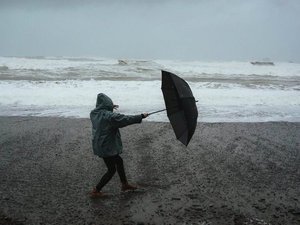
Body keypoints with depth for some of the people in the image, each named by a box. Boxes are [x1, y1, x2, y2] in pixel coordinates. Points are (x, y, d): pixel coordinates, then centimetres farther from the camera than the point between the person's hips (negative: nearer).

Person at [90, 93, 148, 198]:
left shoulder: (94, 113, 0)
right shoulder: (110, 116, -25)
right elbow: (126, 119, -22)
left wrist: (110, 108, 20)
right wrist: (141, 116, -14)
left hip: (99, 145, 9)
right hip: (107, 147, -9)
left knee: (119, 161, 24)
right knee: (111, 170, 8)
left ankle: (124, 184, 38)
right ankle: (96, 191, 13)